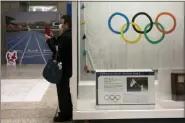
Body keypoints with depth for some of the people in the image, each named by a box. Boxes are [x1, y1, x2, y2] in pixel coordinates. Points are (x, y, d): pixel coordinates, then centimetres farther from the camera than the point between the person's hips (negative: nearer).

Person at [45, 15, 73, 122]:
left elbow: (56, 50, -24)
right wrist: (53, 38, 9)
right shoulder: (69, 35, 10)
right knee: (65, 90, 19)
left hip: (62, 68, -11)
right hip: (66, 67, 11)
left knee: (62, 91, -1)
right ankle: (68, 112, 31)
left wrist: (49, 40, -13)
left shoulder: (65, 36, -23)